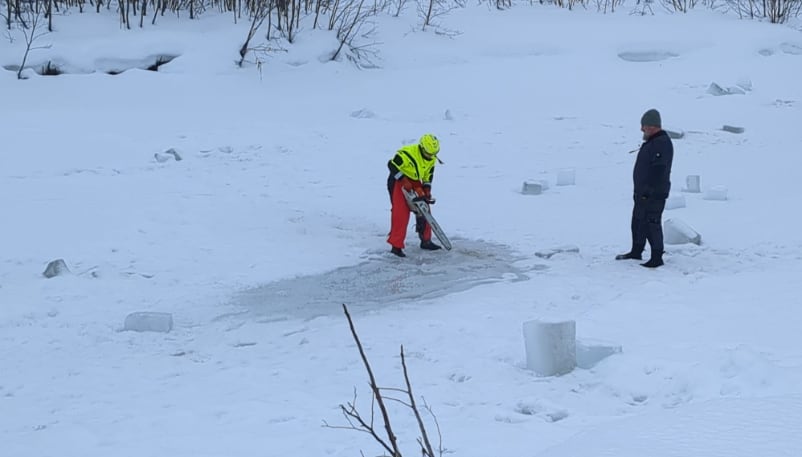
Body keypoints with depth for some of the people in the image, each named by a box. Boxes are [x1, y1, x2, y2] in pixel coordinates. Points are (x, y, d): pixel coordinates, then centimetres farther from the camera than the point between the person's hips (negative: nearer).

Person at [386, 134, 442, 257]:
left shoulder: (432, 159, -3)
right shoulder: (407, 153, -28)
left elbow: (428, 174, 11)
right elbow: (392, 165, -26)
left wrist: (427, 190, 2)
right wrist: (404, 181, -28)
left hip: (415, 183, 8)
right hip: (398, 182, -8)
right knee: (401, 213, -16)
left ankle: (426, 241, 23)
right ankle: (396, 246, -15)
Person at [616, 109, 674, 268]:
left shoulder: (662, 143, -19)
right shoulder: (651, 142, 16)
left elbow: (658, 171, -27)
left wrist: (649, 191, -29)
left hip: (654, 195, -11)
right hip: (643, 193, 11)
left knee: (651, 224, -7)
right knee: (638, 222, 19)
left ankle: (657, 258, -1)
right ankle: (636, 252, 31)